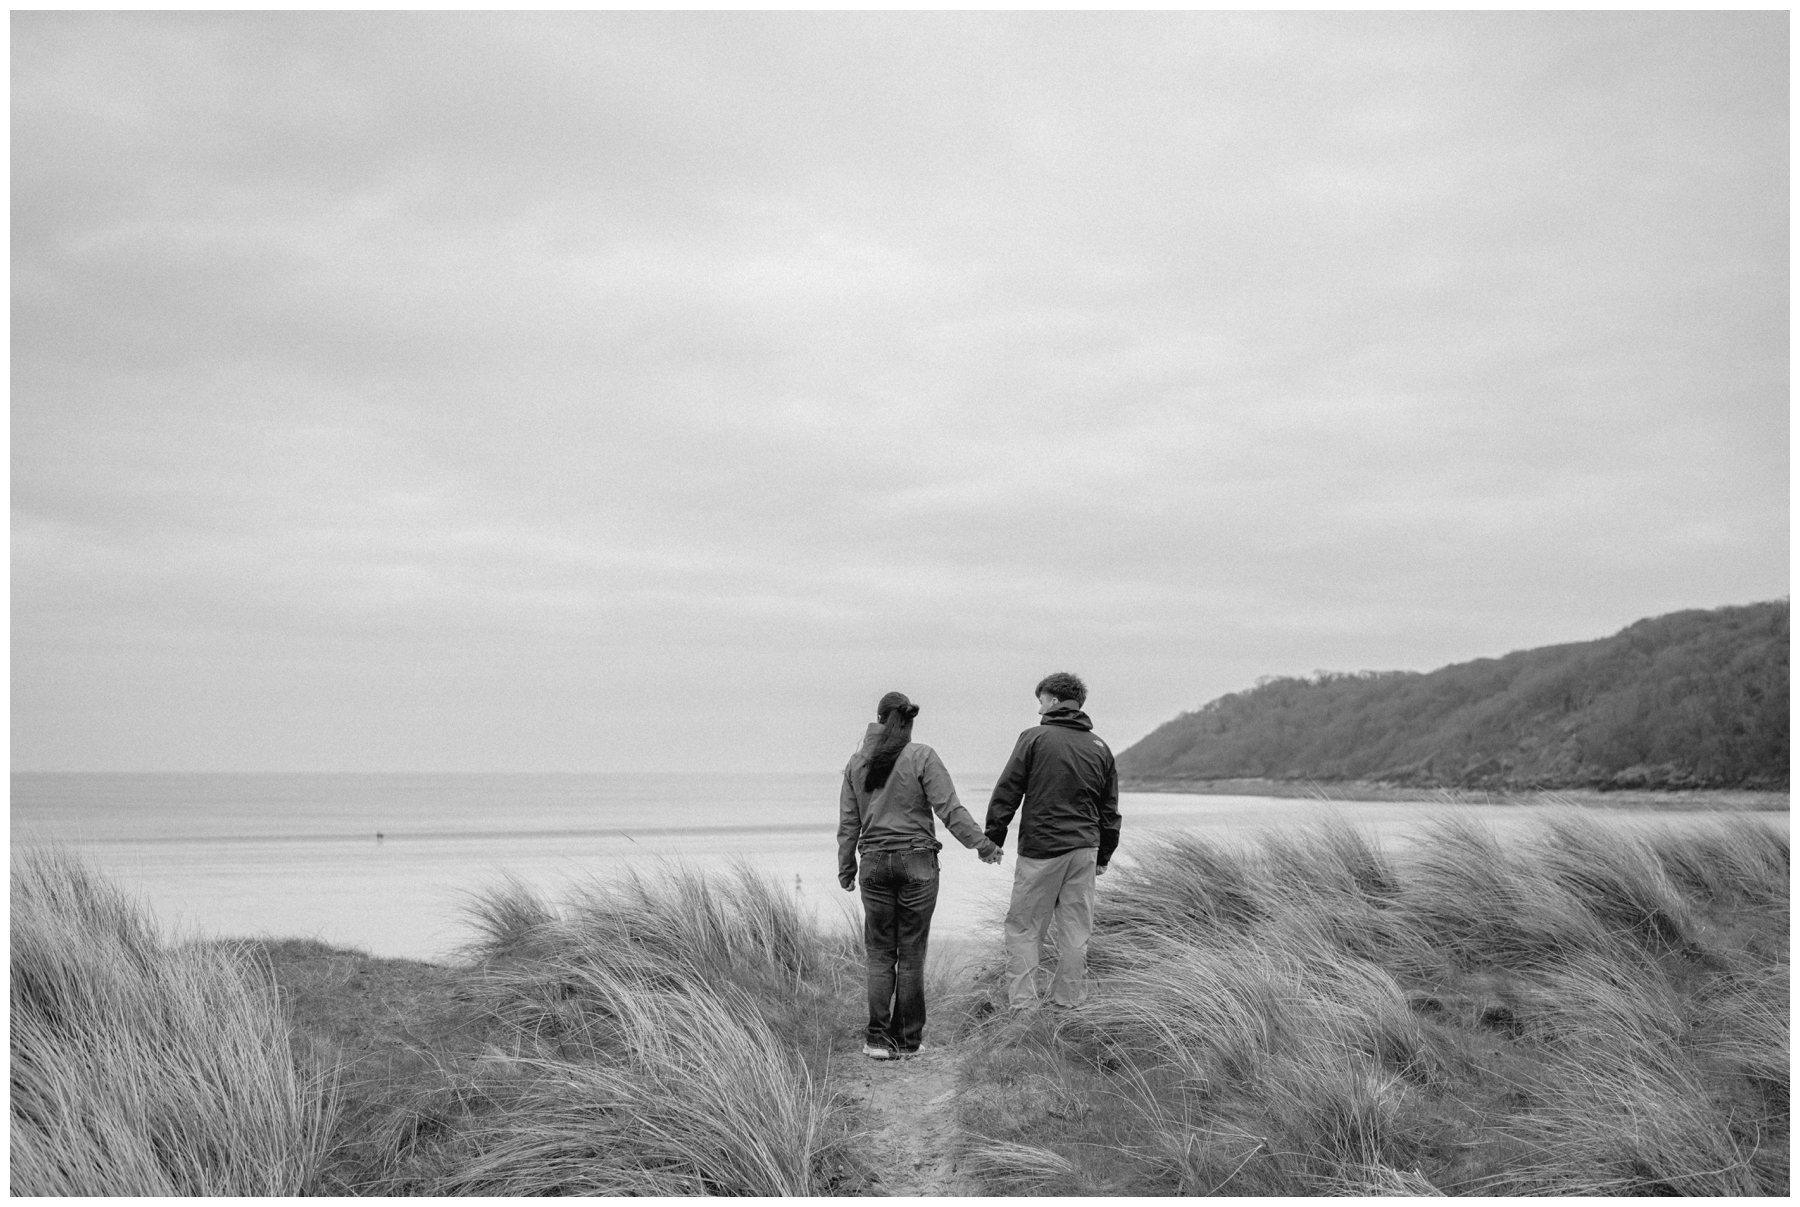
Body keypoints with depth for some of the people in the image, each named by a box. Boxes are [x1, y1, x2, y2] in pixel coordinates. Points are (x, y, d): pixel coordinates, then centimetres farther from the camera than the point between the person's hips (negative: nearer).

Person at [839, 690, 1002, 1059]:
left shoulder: (857, 763, 5)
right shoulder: (922, 757, -7)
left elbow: (848, 822, 9)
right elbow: (949, 808, -11)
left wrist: (846, 867, 18)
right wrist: (981, 842, -3)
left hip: (874, 864, 3)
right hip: (917, 862, -2)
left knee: (879, 954, 9)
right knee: (911, 955, 5)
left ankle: (878, 1038, 4)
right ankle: (907, 1039, 10)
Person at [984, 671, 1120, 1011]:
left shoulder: (1034, 738, -5)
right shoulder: (1100, 747, 10)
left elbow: (1006, 794, -6)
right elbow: (1110, 810, 14)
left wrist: (992, 840, 1)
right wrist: (1103, 856, 21)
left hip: (1040, 849, -4)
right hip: (1084, 848, 4)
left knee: (1023, 928, 3)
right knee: (1076, 931, 10)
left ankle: (1022, 1005, -2)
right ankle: (1068, 1003, 14)